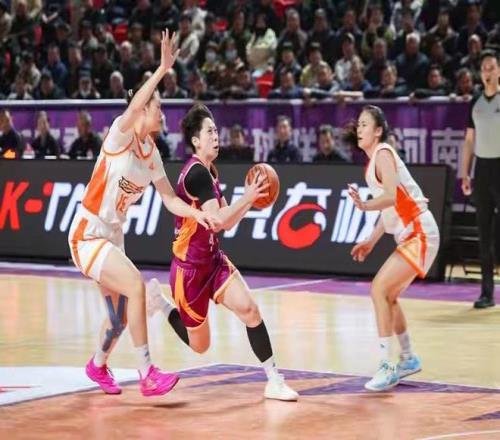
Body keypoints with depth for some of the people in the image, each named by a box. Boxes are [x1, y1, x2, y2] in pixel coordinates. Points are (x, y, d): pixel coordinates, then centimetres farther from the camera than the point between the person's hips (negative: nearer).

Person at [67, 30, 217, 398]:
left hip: (112, 237, 8)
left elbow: (170, 199, 8)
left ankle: (98, 365, 44)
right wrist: (163, 69, -44)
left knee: (120, 316, 15)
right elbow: (134, 107, -36)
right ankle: (148, 374, -22)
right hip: (88, 234, -8)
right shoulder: (120, 136, -15)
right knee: (135, 285, -26)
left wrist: (197, 214, -10)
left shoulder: (152, 154, 6)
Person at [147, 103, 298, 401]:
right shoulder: (196, 173, -20)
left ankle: (274, 381, -12)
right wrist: (246, 198, -22)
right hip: (190, 267, -8)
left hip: (213, 260, 8)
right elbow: (219, 220, -28)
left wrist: (250, 201, 2)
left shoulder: (209, 172, 8)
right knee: (200, 345, 6)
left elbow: (226, 222, 14)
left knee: (249, 308, -15)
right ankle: (160, 302, 30)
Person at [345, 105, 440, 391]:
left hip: (420, 234, -10)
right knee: (388, 295, 18)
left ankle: (388, 367, -16)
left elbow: (391, 197, -30)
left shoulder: (383, 154, -14)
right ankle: (409, 359, 33)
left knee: (380, 289, -17)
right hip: (410, 236, 10)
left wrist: (365, 206, -45)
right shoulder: (375, 159, 14)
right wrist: (371, 242, 19)